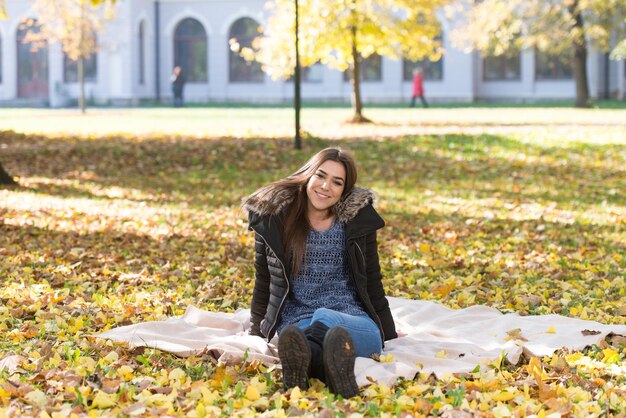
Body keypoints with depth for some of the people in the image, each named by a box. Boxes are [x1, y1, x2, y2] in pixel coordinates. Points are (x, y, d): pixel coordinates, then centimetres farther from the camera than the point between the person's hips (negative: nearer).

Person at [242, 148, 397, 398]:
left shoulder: (357, 221, 6)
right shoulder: (274, 218, 5)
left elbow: (372, 284, 14)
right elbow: (264, 282, 17)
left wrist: (390, 338, 18)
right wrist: (257, 335, 23)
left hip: (355, 324, 0)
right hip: (296, 323, 0)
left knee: (324, 318, -38)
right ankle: (339, 374, -72)